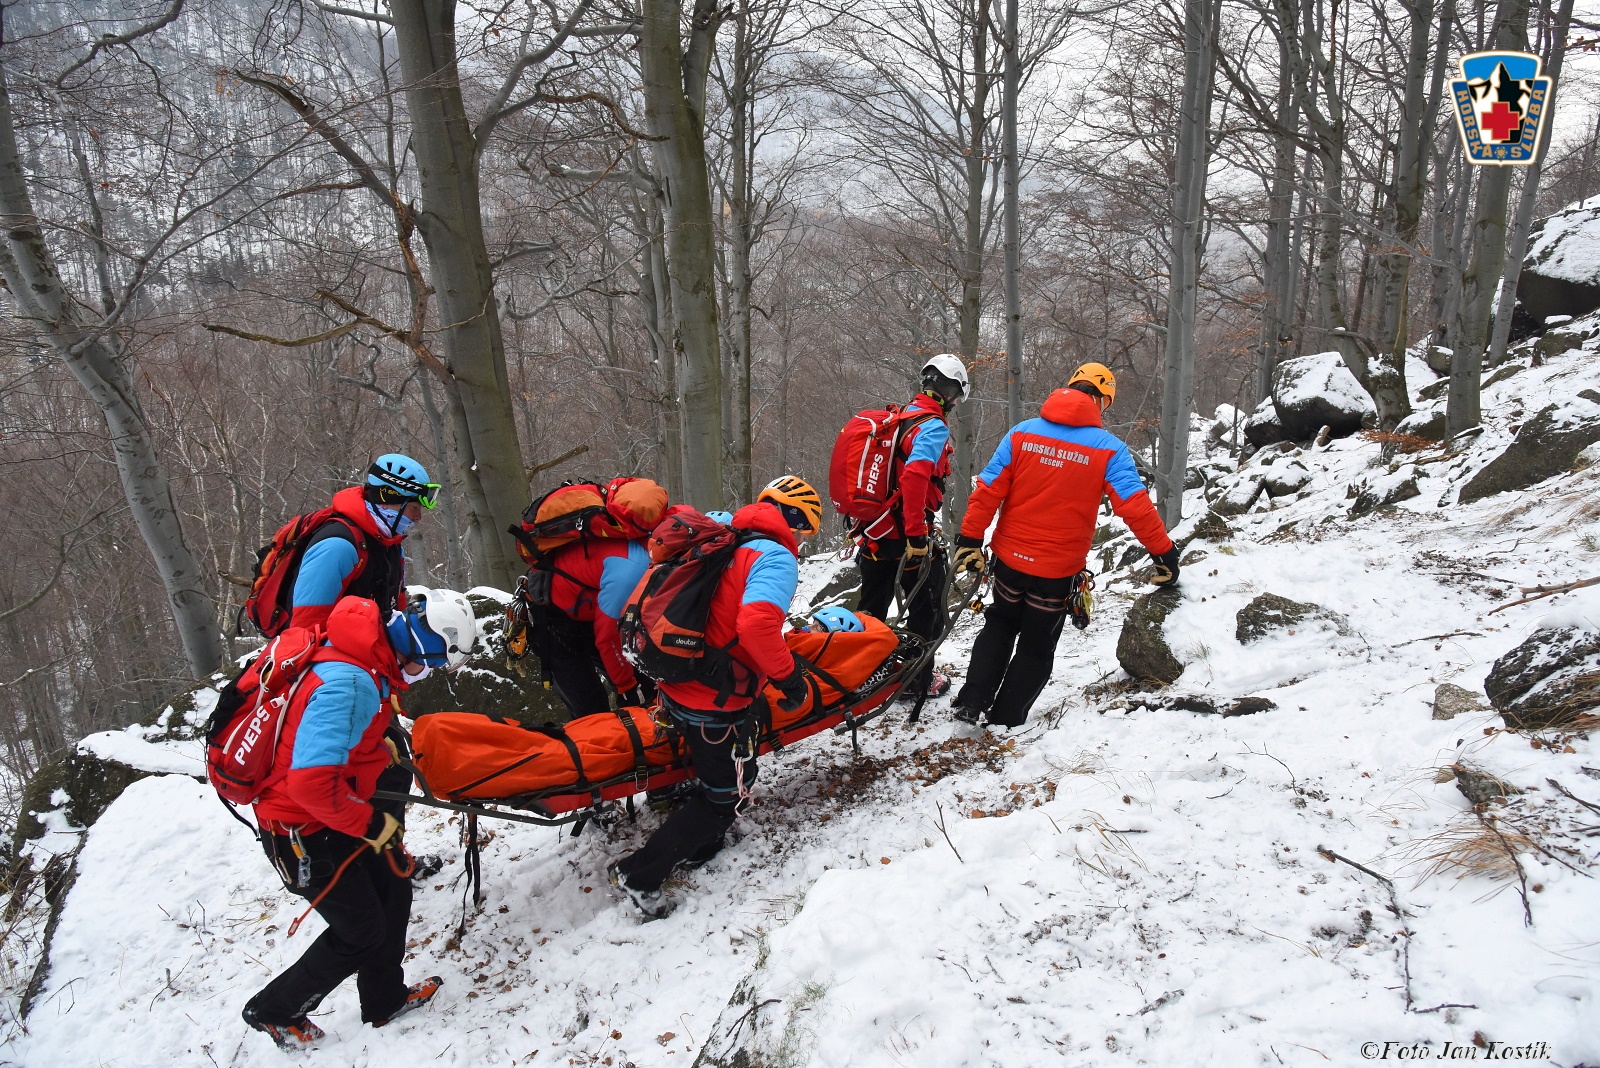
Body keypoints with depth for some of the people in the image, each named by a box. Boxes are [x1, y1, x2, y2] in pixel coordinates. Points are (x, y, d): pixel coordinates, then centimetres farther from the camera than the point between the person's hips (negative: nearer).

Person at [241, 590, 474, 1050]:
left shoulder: (367, 658, -5)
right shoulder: (350, 684, -34)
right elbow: (311, 781, -37)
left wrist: (380, 749, 7)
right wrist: (371, 824, -23)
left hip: (331, 812, 9)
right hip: (300, 831, -9)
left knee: (393, 890, 17)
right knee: (361, 932, 7)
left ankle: (385, 999, 36)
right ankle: (274, 1011, 29)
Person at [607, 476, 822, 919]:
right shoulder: (777, 557, -16)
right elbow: (757, 625, -33)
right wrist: (788, 674, -18)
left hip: (676, 686, 8)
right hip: (716, 704, -8)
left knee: (727, 770, 30)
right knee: (727, 793, 11)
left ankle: (701, 846, 42)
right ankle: (640, 874, 12)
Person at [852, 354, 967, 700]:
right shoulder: (933, 426, -15)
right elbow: (915, 475, -31)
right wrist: (916, 534, -30)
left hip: (874, 531, 8)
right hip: (907, 536, -8)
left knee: (871, 609, 19)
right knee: (927, 607, 10)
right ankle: (918, 680, 18)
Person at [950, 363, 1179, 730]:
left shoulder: (1021, 433, -4)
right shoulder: (1107, 449, -10)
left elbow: (987, 492, -6)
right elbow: (1135, 506, -13)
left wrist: (970, 540, 0)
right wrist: (1165, 552, -4)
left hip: (1010, 559, 3)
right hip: (1058, 570, -2)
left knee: (1000, 626, 26)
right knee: (1036, 648, 16)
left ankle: (972, 701, 18)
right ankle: (1005, 719, 24)